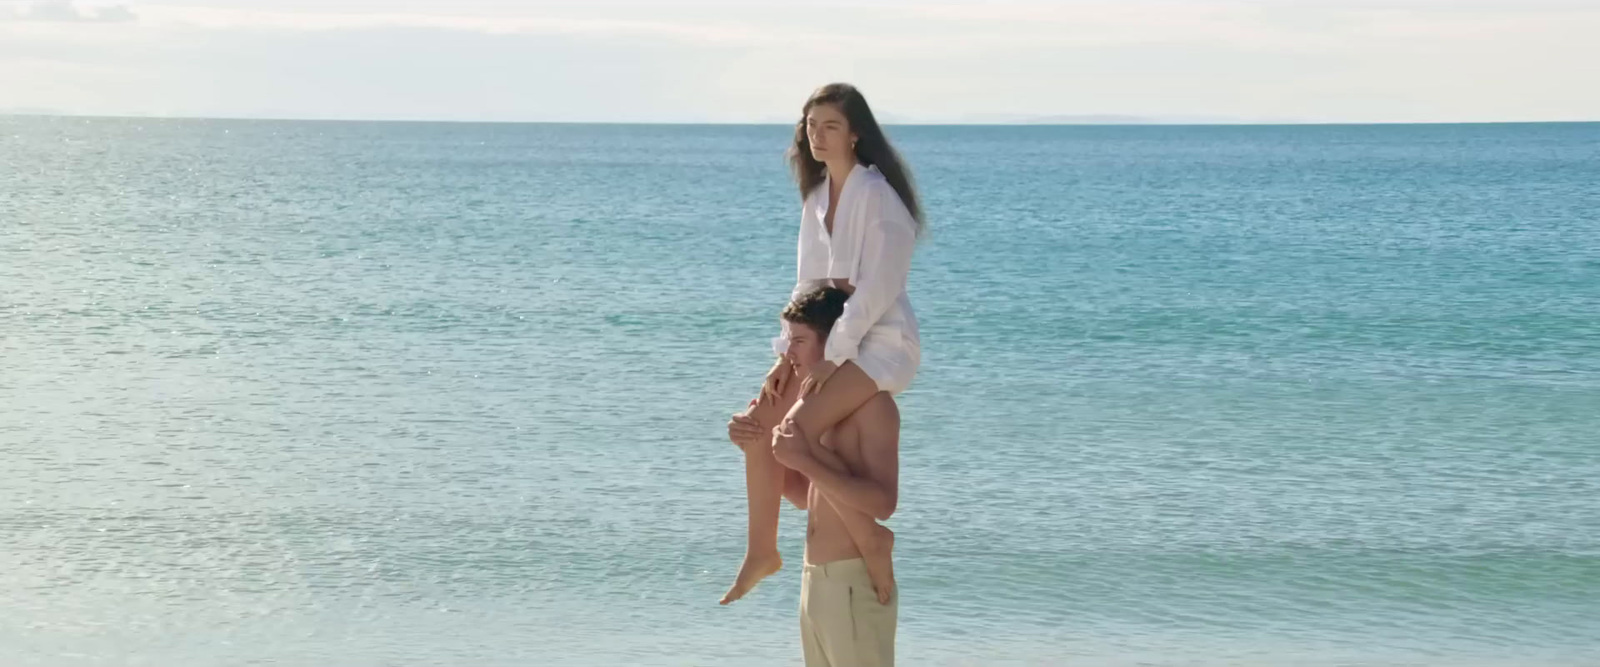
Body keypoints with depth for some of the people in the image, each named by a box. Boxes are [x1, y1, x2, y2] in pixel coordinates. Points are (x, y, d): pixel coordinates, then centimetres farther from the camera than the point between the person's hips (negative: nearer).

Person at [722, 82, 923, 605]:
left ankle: (870, 538, -11)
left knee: (794, 431, -24)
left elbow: (878, 287, -21)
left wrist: (830, 357, -22)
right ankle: (762, 551, 14)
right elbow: (810, 284, 13)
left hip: (881, 342, -9)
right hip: (834, 340, 9)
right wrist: (788, 356, 3)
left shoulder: (876, 193, -15)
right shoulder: (817, 195, 11)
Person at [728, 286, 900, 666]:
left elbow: (883, 503, -23)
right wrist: (759, 448, 4)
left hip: (855, 582, -9)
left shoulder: (872, 405, -13)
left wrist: (806, 461, -26)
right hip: (816, 580, 10)